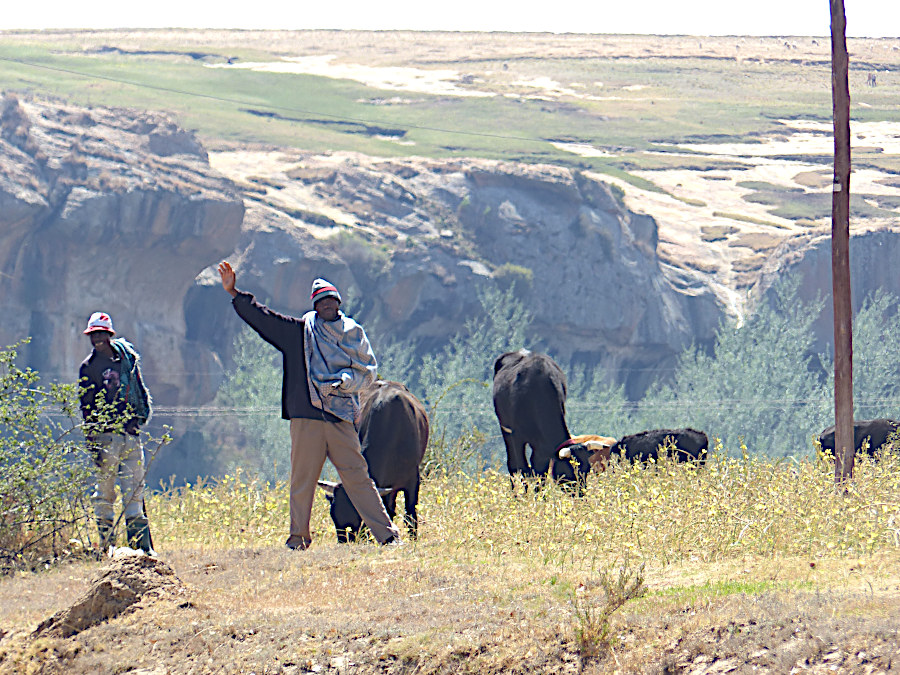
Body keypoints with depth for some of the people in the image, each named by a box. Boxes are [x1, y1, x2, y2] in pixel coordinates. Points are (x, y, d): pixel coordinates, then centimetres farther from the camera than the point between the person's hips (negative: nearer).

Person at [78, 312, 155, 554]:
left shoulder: (126, 357, 10)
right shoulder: (89, 367, 0)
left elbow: (139, 389, 23)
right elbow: (86, 407, -2)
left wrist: (142, 415, 12)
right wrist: (92, 442, -9)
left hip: (131, 432, 3)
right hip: (105, 433, -3)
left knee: (134, 490, 3)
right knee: (105, 492, -1)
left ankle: (140, 544, 3)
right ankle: (106, 545, 3)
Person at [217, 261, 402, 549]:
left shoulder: (353, 333, 13)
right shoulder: (301, 331, 12)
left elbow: (367, 372, 12)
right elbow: (261, 316, 11)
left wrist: (343, 382, -6)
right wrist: (234, 293, 6)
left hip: (341, 416, -1)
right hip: (307, 417, 1)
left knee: (357, 477, -4)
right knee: (302, 479, 2)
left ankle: (386, 535, -3)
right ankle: (298, 537, 14)